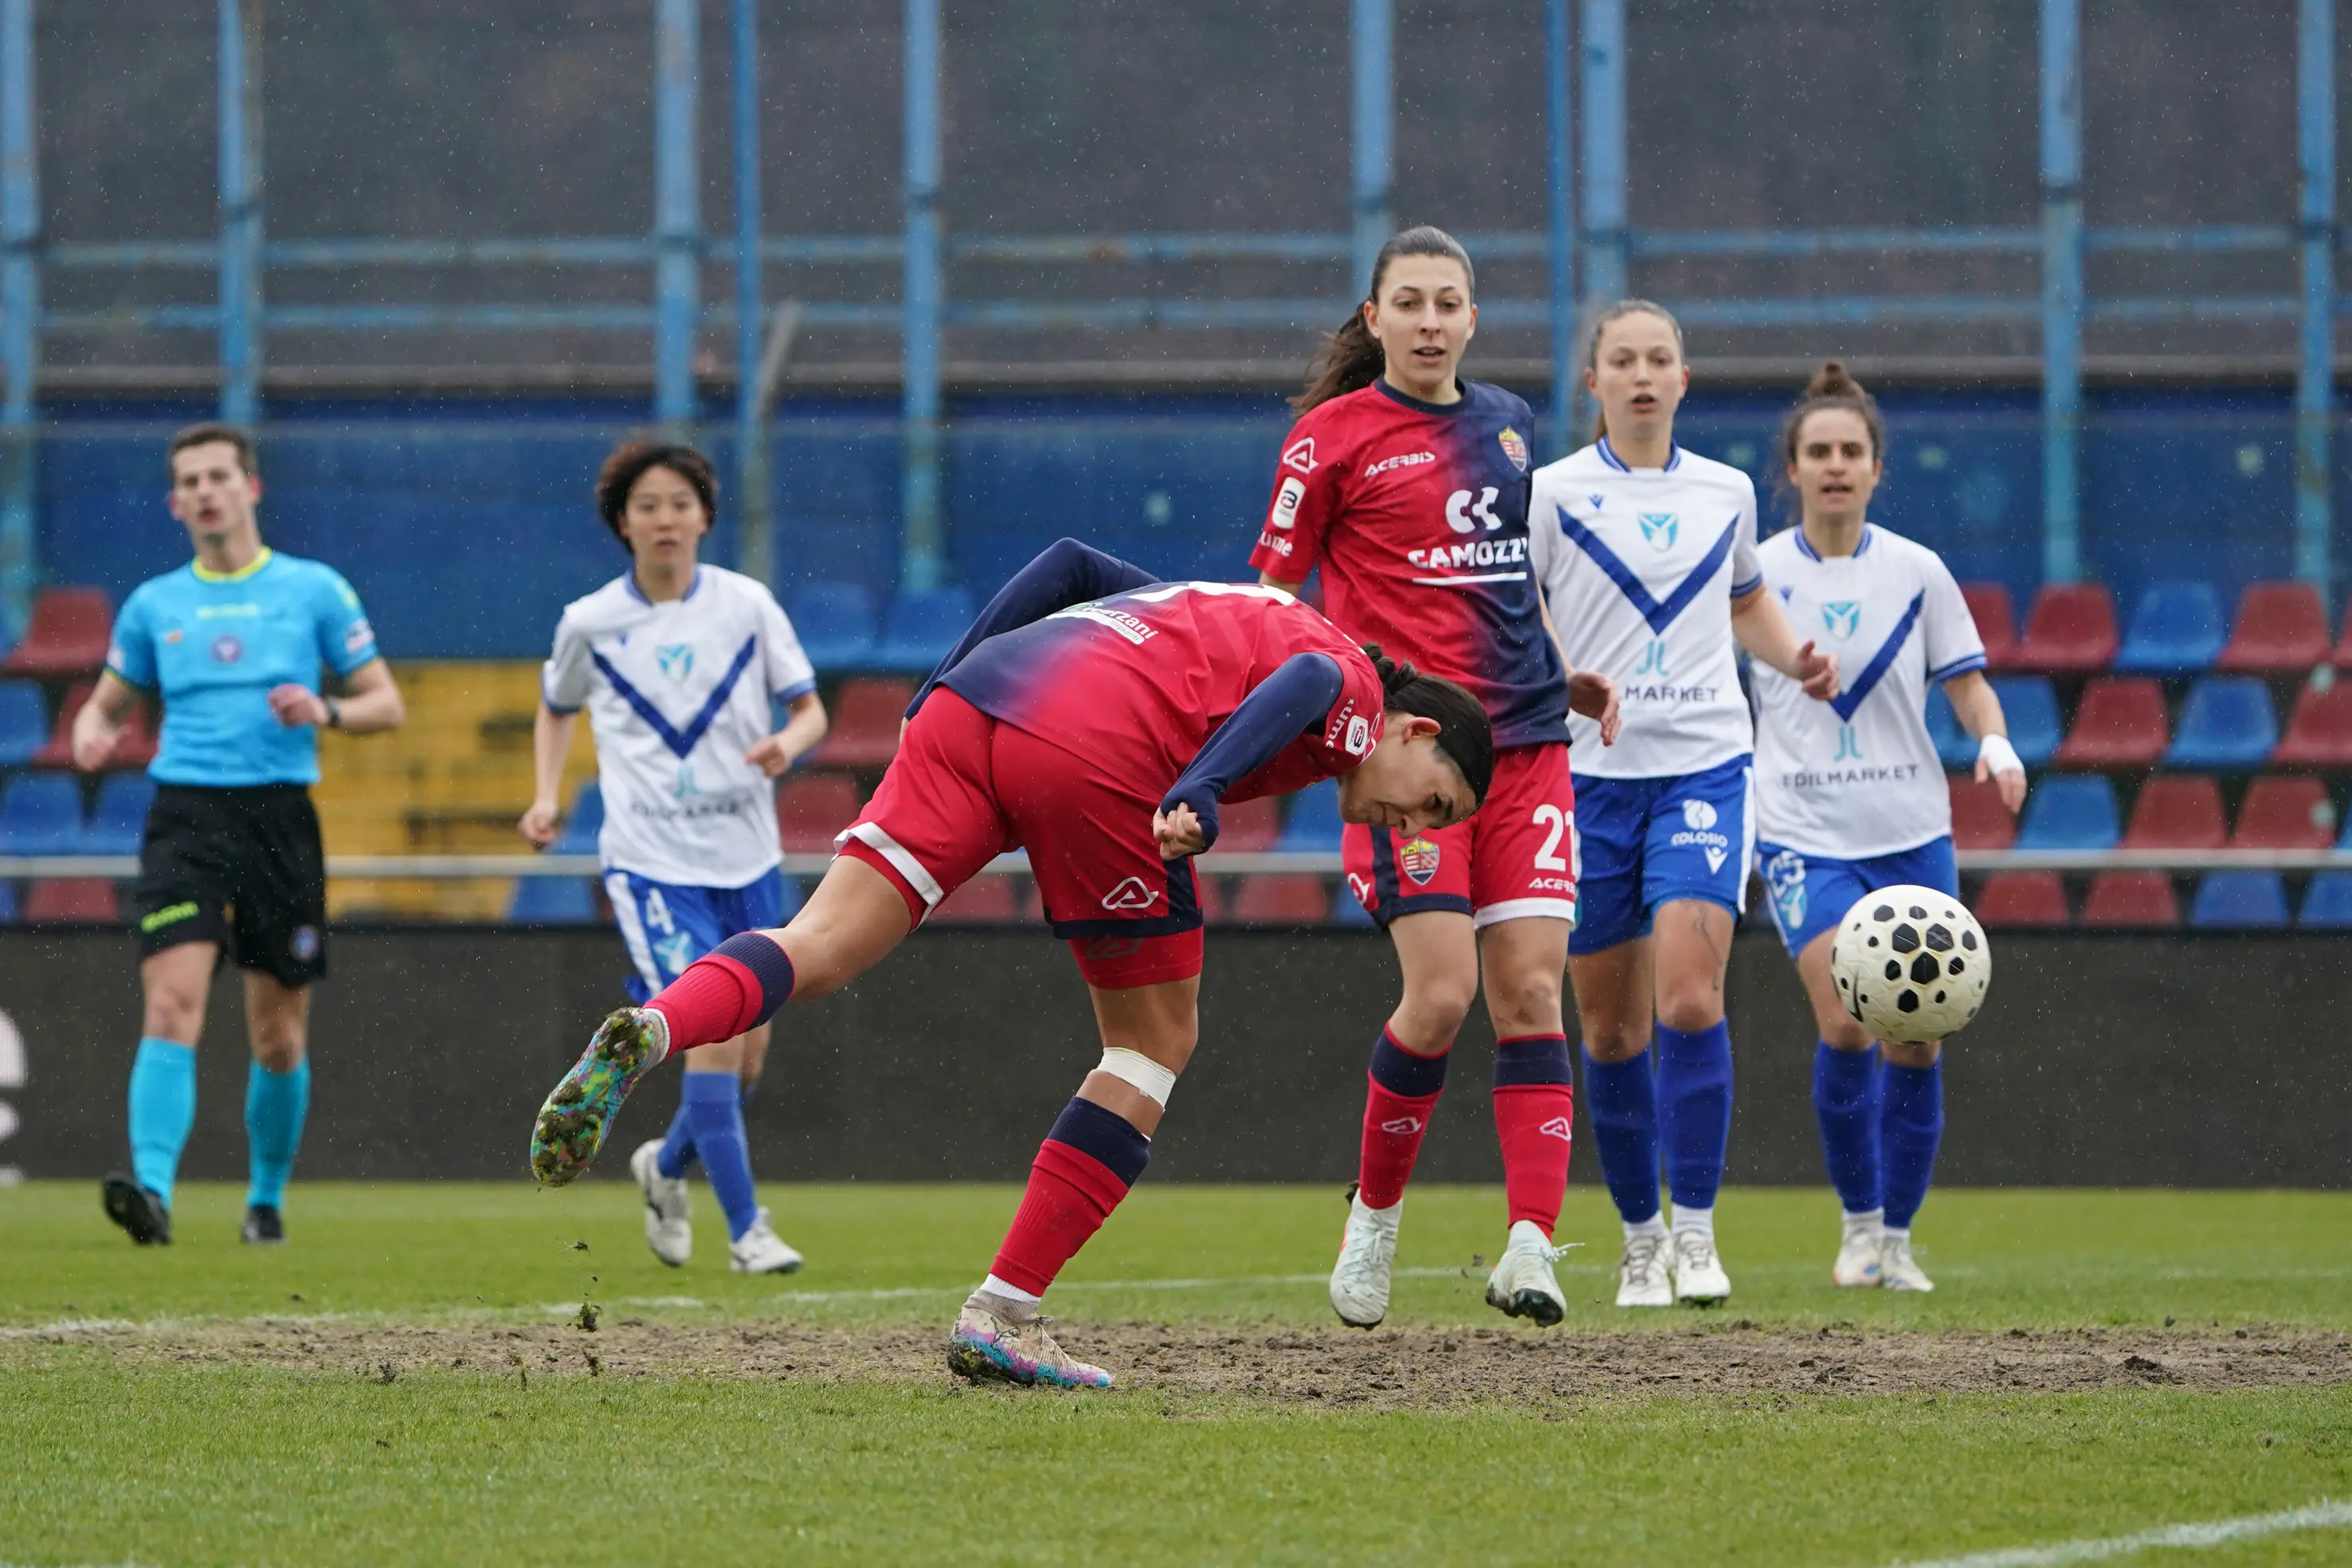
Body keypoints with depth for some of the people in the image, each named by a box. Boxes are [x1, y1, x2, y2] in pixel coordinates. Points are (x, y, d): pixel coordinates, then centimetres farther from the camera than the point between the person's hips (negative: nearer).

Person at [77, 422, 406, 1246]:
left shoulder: (314, 590, 6)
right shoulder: (152, 604, 11)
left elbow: (386, 703, 8)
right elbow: (109, 702, 21)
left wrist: (325, 711, -13)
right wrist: (91, 734, -2)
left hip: (279, 816, 0)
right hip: (185, 816, 0)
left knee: (279, 1038, 6)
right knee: (171, 1006, -19)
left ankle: (267, 1196, 24)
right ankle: (152, 1190, -30)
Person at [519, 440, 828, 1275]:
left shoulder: (746, 604, -1)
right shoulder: (589, 623, -1)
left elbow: (809, 708, 4)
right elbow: (556, 709, 18)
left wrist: (789, 743, -19)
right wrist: (547, 796, 3)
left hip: (746, 858, 3)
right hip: (652, 860, -3)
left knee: (747, 1057, 7)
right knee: (711, 1035, -16)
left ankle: (666, 1167, 36)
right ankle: (746, 1228, -7)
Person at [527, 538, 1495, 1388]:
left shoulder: (1230, 614, 38)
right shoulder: (1355, 691, 14)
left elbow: (1071, 565, 31)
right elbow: (1303, 685, -11)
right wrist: (1202, 795, -23)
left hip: (972, 703, 7)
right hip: (1100, 749, -7)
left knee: (816, 950, -2)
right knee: (1156, 1041, 10)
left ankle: (649, 1032, -34)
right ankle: (1003, 1316, 5)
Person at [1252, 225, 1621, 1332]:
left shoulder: (1505, 422, 15)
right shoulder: (1335, 437, -1)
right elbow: (1271, 598, 1)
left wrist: (1568, 676, 19)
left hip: (1525, 742, 5)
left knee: (1531, 989, -7)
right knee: (1442, 991, -14)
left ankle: (1531, 1245, -12)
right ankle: (1373, 1217, 8)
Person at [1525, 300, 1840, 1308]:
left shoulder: (1725, 493, 9)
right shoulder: (1553, 494, 0)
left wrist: (1795, 661, 9)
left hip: (1705, 765, 1)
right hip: (1588, 772, -1)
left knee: (1689, 993, -16)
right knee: (1610, 1024, 4)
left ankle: (1696, 1231, -9)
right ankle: (1640, 1235, 19)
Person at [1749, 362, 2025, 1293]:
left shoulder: (1915, 572, 3)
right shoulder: (1758, 574, 0)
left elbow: (1966, 682, 8)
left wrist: (1994, 742, -12)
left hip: (1911, 831, 2)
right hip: (1804, 833, -2)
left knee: (1914, 1039, 0)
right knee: (1844, 1024, -19)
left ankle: (1897, 1239, 15)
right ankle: (1860, 1220, 0)